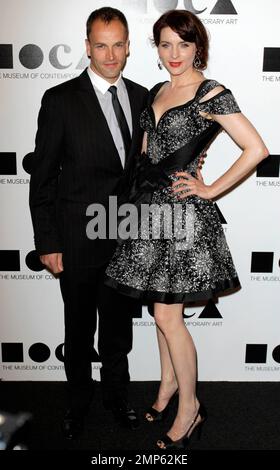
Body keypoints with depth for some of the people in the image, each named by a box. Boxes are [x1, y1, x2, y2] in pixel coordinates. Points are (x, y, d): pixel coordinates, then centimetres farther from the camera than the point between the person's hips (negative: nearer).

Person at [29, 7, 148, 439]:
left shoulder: (142, 97, 5)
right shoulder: (60, 100, -9)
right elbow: (43, 178, -8)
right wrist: (47, 244, -10)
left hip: (128, 238, 4)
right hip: (79, 240, -3)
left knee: (119, 325, 19)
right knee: (79, 330, 15)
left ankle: (116, 394, 42)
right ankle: (79, 401, 39)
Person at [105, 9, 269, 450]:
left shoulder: (212, 94, -9)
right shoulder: (157, 91, 13)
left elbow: (256, 149, -14)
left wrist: (210, 190, -11)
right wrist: (140, 189, 12)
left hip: (182, 211, -7)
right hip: (149, 205, 7)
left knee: (167, 314, -3)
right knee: (161, 306, 15)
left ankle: (189, 406, 16)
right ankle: (169, 381, 35)